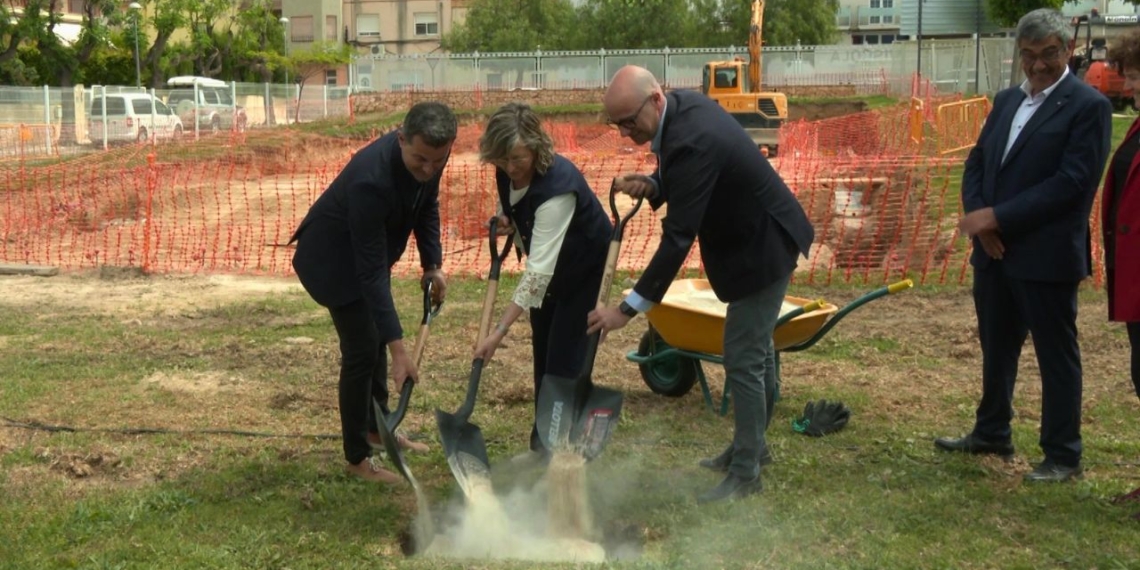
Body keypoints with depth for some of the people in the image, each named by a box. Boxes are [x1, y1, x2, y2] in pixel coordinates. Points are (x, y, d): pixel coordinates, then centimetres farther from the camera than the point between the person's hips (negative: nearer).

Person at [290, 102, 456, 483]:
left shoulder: (428, 157, -19)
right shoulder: (371, 179, -41)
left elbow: (427, 206, 4)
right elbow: (371, 271, -38)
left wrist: (432, 264, -5)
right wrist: (399, 348, -39)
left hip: (369, 247, 8)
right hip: (333, 257, -8)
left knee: (376, 338, 18)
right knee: (362, 350, -6)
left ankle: (377, 427, 36)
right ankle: (357, 457, 8)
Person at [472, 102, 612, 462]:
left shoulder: (557, 184, -38)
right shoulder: (507, 171, -16)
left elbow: (540, 269, -42)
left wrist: (500, 331, -45)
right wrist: (504, 218, -11)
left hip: (585, 266, -8)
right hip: (548, 262, 8)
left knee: (565, 354, -10)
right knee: (542, 350, 10)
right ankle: (544, 443, 20)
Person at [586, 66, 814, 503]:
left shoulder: (693, 142, -33)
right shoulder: (682, 105, -4)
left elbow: (678, 237, -34)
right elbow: (680, 182, 11)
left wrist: (629, 308, -32)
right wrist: (651, 185, -13)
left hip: (763, 248, -10)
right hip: (753, 238, 10)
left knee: (743, 361, -3)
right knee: (756, 351, 21)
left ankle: (745, 472, 9)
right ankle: (752, 446, 36)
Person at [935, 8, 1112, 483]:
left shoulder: (1088, 106, -10)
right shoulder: (1007, 100, 13)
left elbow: (1072, 182, -19)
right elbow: (977, 162, 12)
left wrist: (997, 216, -19)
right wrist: (979, 219, -7)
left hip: (1047, 257, -7)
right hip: (994, 250, 7)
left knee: (1055, 354, 4)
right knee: (996, 347, 18)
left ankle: (1063, 456, 15)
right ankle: (992, 433, 35)